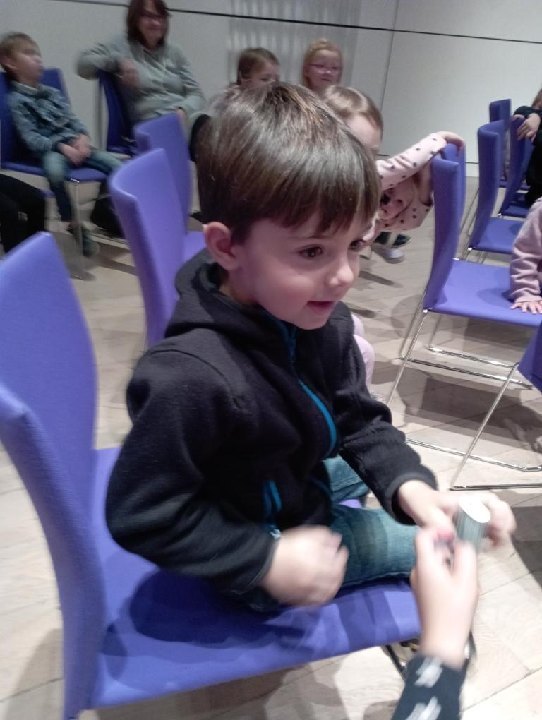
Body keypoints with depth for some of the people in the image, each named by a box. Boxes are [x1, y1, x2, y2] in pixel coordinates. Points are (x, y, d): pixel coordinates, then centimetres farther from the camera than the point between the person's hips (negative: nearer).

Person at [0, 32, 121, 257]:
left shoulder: (52, 92, 22)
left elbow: (73, 119, 16)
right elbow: (30, 138, -8)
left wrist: (82, 137, -8)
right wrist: (61, 146, -22)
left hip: (74, 144, 6)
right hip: (48, 150, -6)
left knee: (115, 164, -14)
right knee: (55, 169, -41)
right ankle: (73, 223, -28)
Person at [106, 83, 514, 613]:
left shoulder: (322, 321, -18)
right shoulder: (191, 375, -40)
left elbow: (359, 420, -7)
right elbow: (141, 517, -29)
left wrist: (409, 486, -24)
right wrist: (268, 561, -26)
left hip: (306, 482, 7)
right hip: (257, 546, -6)